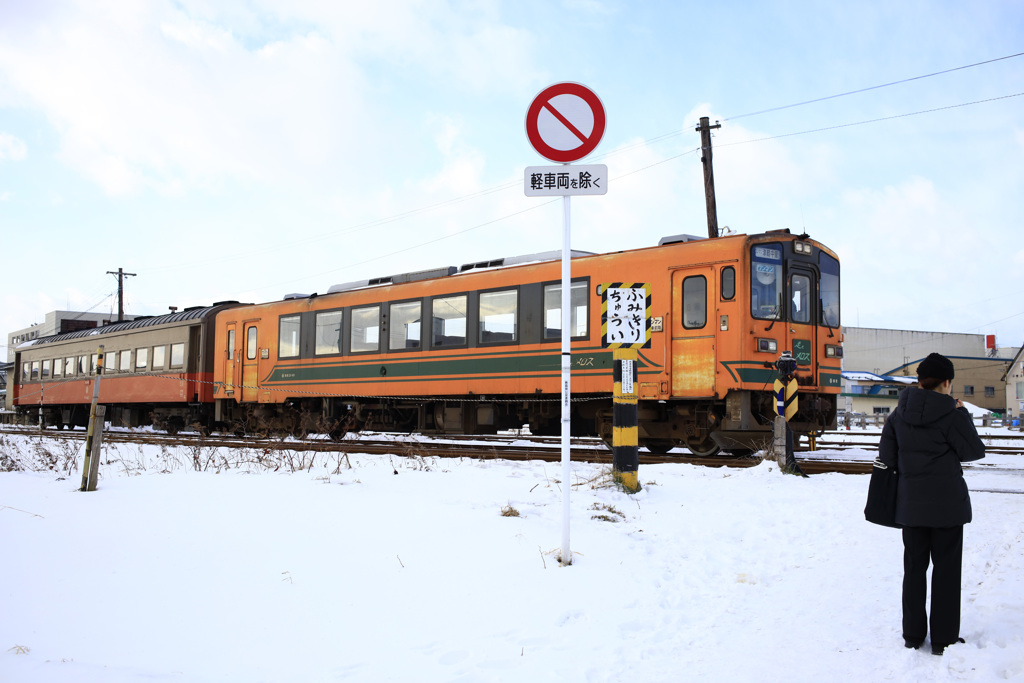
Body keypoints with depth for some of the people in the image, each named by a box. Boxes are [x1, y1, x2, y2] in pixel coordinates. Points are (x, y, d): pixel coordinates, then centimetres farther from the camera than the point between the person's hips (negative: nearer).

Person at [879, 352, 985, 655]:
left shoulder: (900, 413, 1)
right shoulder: (950, 413, -14)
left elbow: (886, 454, 3)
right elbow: (974, 451, -5)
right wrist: (962, 414, 2)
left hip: (911, 502, 4)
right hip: (947, 502, -4)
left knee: (914, 565, 13)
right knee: (946, 568, 5)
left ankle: (913, 634, 19)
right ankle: (943, 638, 10)